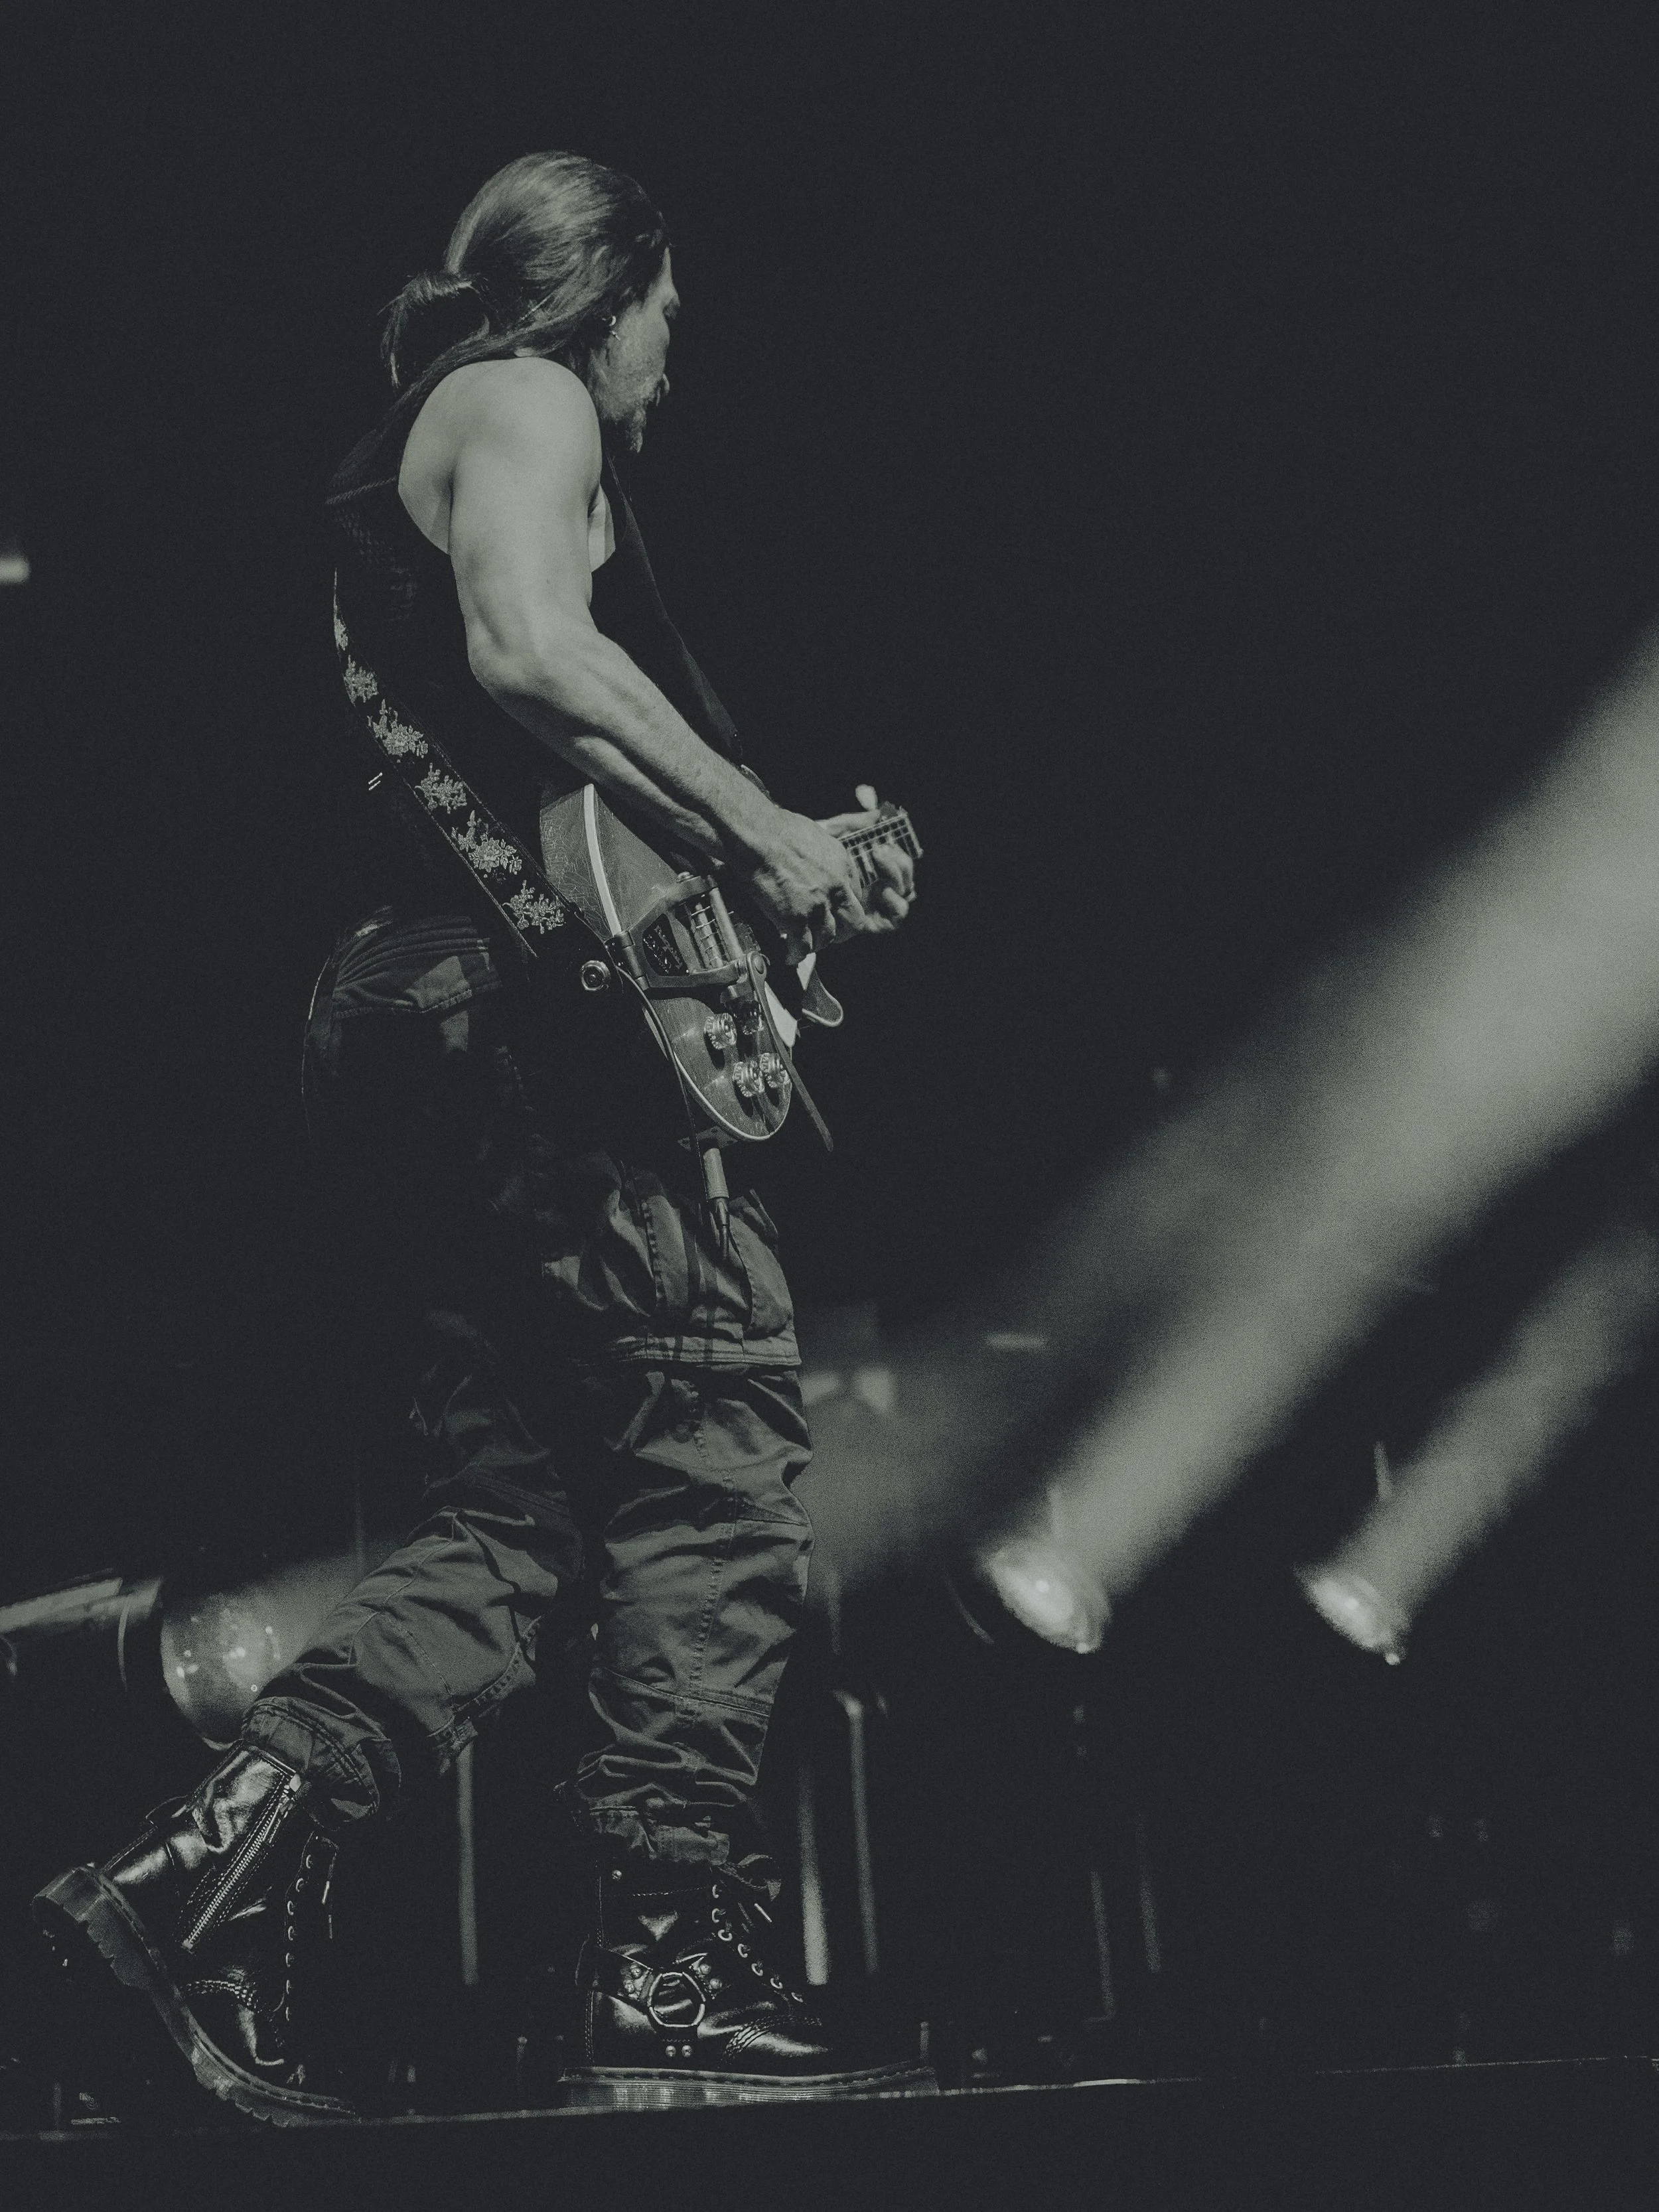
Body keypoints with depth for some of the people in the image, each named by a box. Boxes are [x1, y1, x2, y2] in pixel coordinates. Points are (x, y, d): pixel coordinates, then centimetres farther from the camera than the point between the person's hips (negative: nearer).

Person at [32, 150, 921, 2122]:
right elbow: (530, 646, -20)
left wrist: (775, 869, 25)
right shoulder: (525, 403, 1)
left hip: (406, 1007, 10)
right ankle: (675, 1980, -7)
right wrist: (761, 832, -16)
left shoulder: (400, 455, 31)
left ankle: (203, 1880, -2)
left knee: (513, 1522, 7)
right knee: (716, 1451, -8)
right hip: (528, 996, -10)